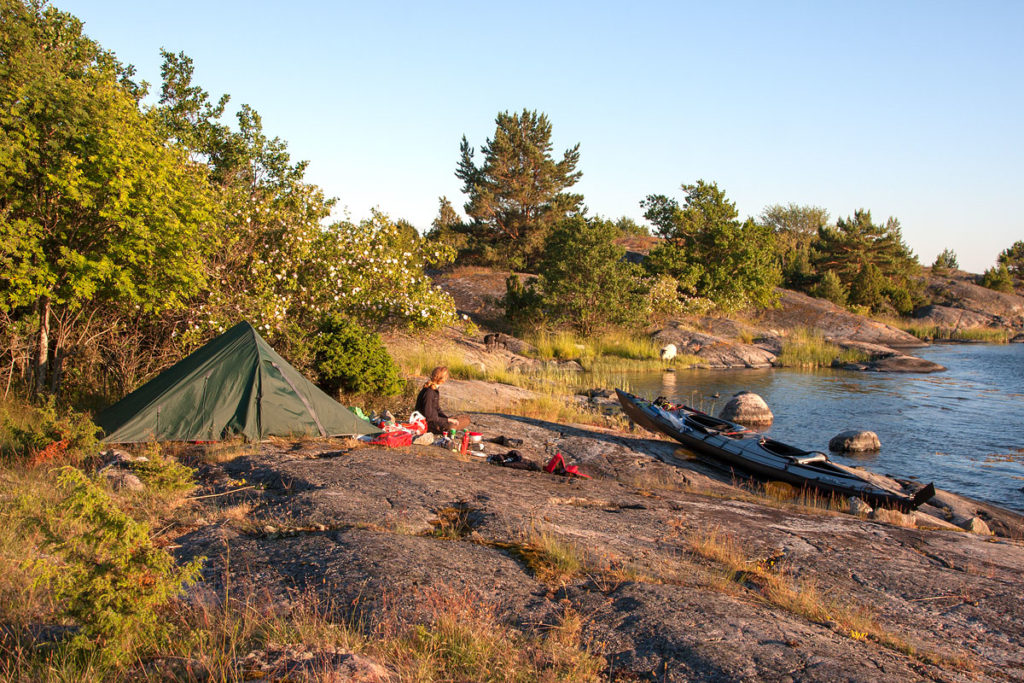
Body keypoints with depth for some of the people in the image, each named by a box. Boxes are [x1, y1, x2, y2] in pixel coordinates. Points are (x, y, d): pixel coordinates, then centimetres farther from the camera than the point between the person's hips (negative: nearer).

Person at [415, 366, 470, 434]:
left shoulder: (435, 391, 11)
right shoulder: (428, 392, -20)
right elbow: (428, 416, -23)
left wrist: (449, 419, 0)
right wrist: (448, 420, -18)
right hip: (428, 423, -9)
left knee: (465, 419, 4)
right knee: (451, 426, -35)